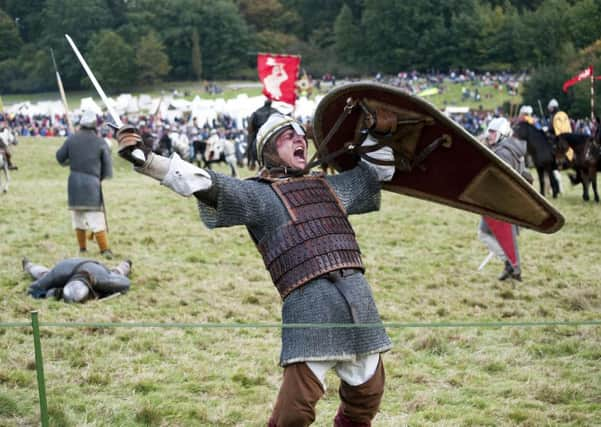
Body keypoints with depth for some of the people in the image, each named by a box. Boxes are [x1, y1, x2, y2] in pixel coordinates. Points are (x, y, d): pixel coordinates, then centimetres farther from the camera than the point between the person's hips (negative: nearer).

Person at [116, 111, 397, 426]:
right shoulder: (259, 195, 5)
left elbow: (377, 167, 38)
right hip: (309, 304, -6)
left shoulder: (330, 186, 23)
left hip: (359, 300, 6)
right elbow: (203, 183, -8)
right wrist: (146, 160, -19)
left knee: (366, 394, 12)